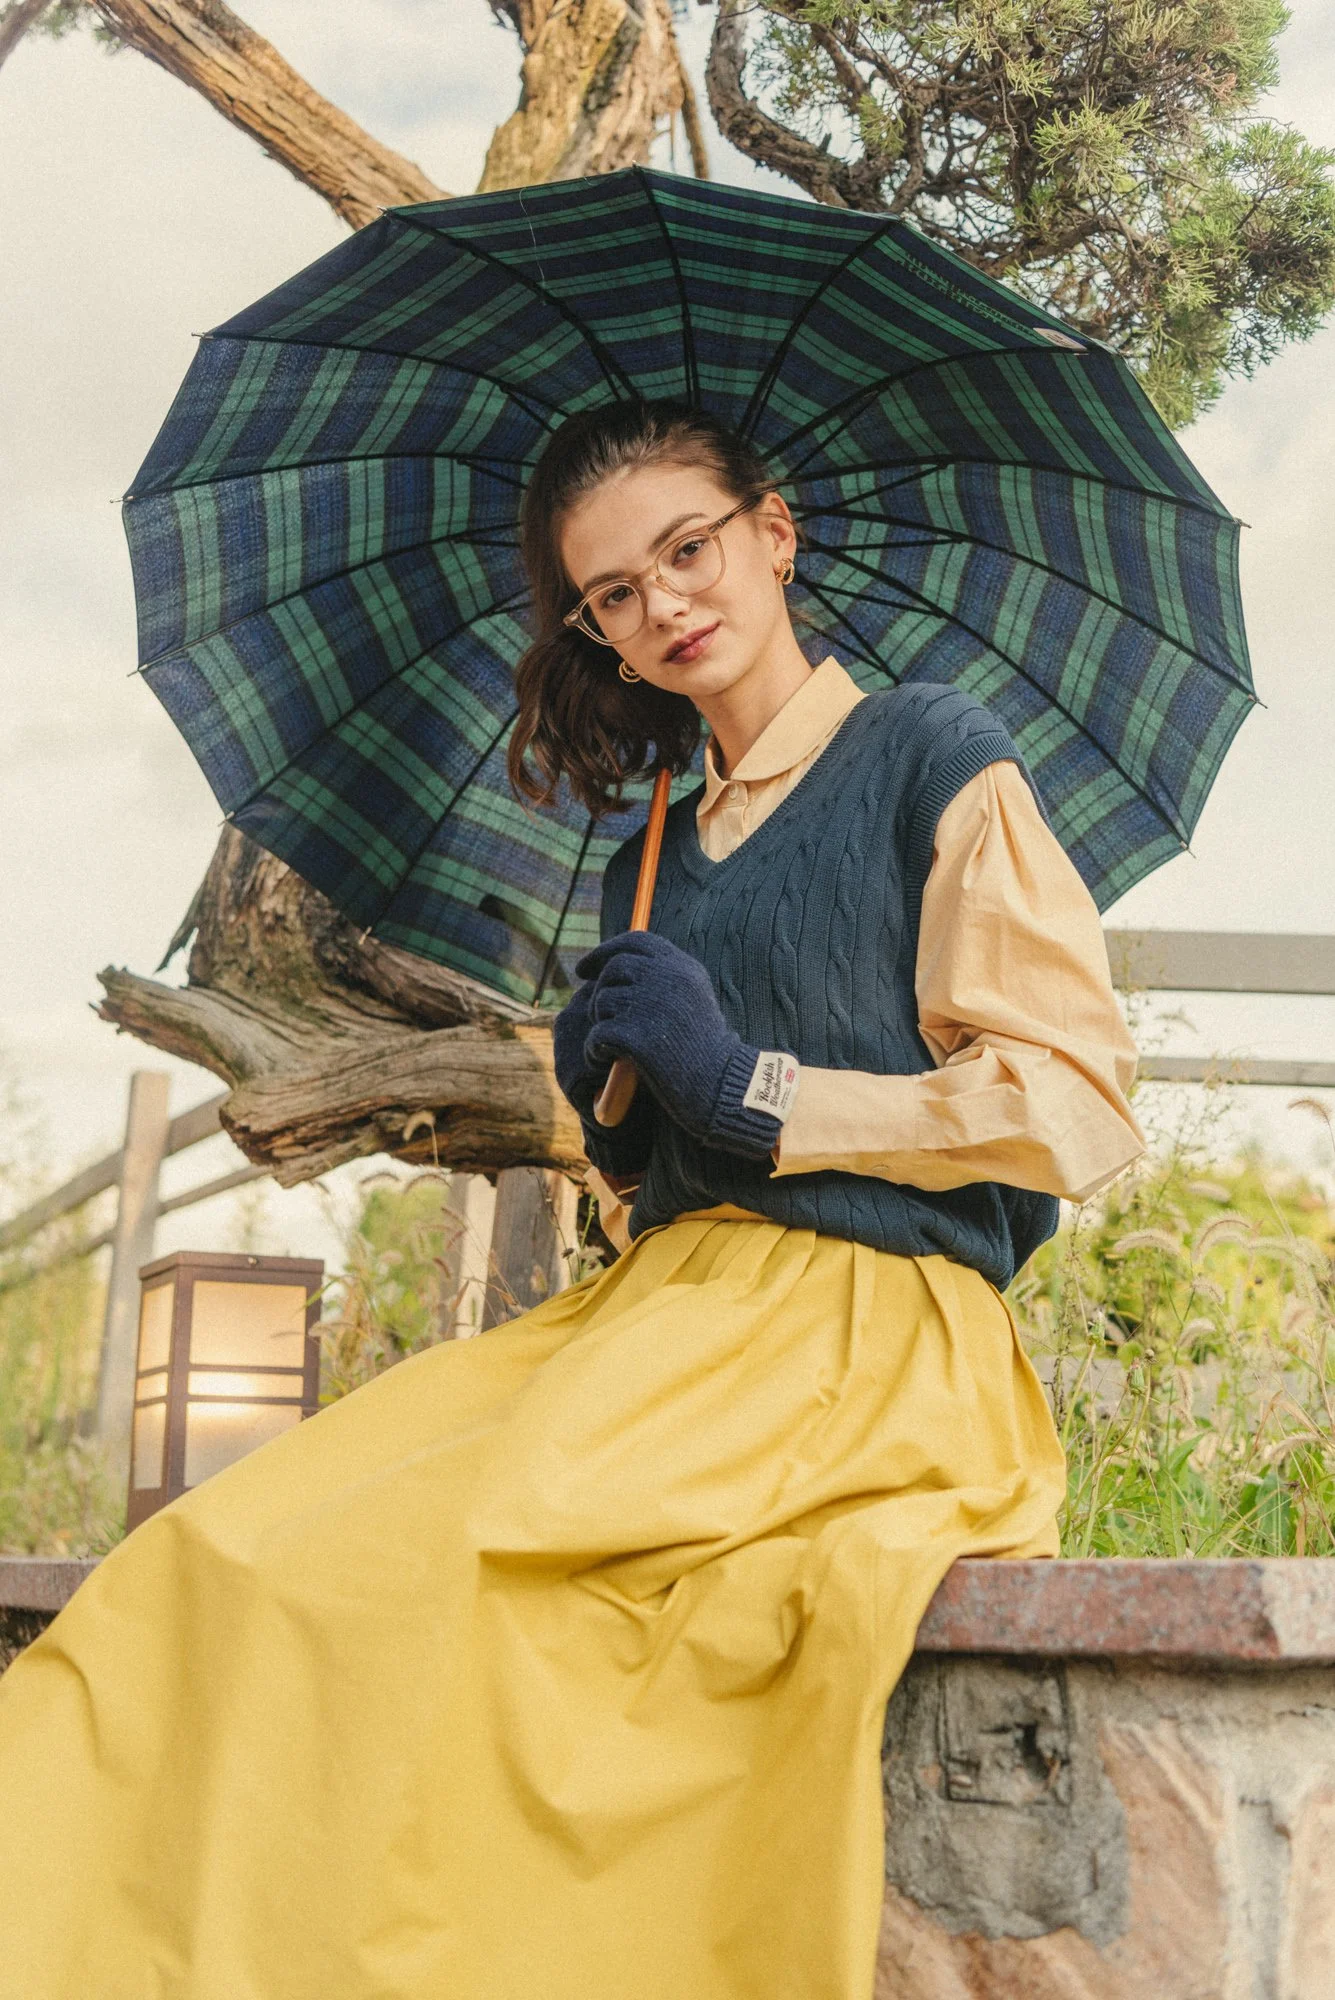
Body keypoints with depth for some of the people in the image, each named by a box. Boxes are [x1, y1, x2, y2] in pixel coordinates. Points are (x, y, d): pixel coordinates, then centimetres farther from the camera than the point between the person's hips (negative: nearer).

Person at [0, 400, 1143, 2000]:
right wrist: (613, 1117, 6)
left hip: (860, 1321, -6)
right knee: (205, 1558, -18)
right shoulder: (655, 860, 23)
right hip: (659, 1309, 6)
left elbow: (1076, 1109, -6)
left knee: (395, 1576, -30)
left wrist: (750, 1083, -8)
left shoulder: (932, 760, 4)